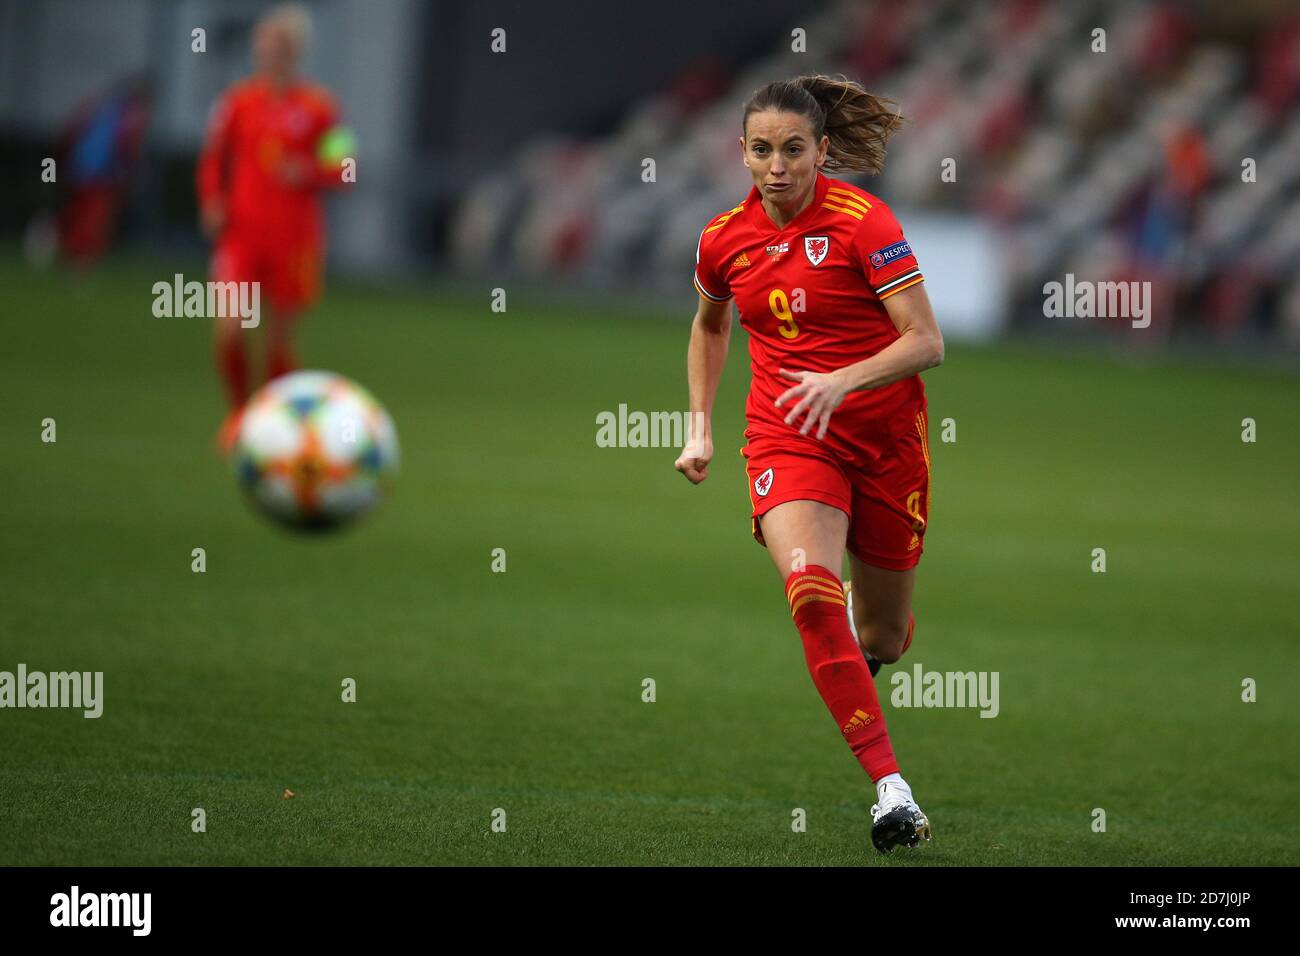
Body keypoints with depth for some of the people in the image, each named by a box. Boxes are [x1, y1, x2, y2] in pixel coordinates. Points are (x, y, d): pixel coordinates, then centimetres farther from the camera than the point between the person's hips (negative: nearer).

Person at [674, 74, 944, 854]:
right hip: (787, 437, 1)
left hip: (885, 433, -1)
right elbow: (710, 325, 22)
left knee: (884, 639, 11)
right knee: (809, 588, -28)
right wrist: (701, 427, 16)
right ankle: (891, 788, -28)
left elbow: (927, 341, -18)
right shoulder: (725, 239, 0)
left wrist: (842, 381, -32)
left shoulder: (863, 221, -14)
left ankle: (869, 615, 54)